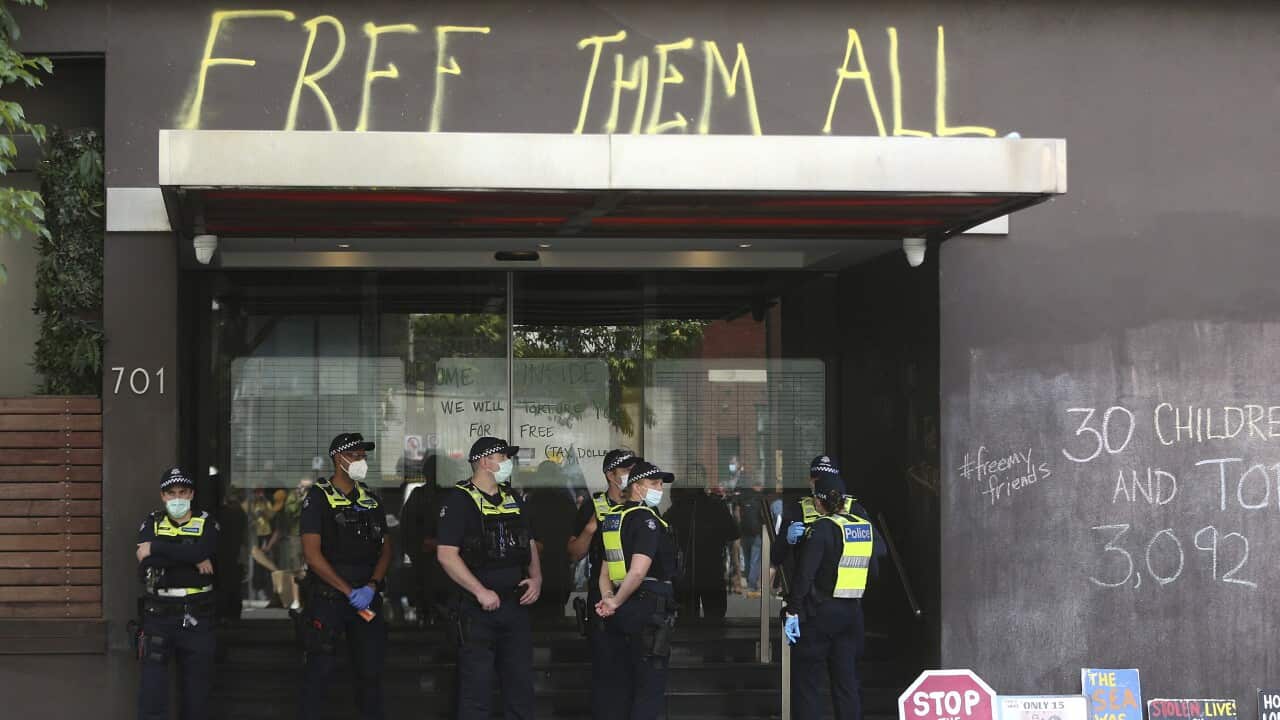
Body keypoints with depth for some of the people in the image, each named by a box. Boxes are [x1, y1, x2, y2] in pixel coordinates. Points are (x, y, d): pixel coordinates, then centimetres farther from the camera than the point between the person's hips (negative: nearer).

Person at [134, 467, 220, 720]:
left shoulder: (207, 524, 6)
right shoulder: (152, 524, 8)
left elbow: (201, 551, -18)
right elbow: (146, 564, -11)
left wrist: (156, 549, -15)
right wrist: (192, 560, -15)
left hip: (196, 620, 0)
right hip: (159, 616, 0)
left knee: (197, 690, 6)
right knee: (152, 689, -5)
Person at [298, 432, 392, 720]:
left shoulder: (371, 500, 12)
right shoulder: (318, 497, -5)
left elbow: (386, 549, 11)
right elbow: (313, 554, -12)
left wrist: (371, 587, -7)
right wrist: (350, 592, -14)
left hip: (367, 597, 5)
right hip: (327, 598, -5)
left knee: (370, 669, 9)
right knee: (320, 670, -4)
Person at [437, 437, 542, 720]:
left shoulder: (512, 500, 14)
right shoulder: (459, 500, -9)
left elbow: (529, 544, 22)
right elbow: (447, 555, -16)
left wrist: (536, 578, 3)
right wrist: (480, 592, -20)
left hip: (516, 604, 7)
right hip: (478, 609, -7)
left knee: (521, 683, 10)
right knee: (476, 687, -3)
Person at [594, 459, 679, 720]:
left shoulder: (613, 517, 16)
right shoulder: (647, 519, -12)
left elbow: (605, 571, 15)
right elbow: (638, 571, -22)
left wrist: (608, 599, 1)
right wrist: (615, 602, -11)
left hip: (621, 612, 8)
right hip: (649, 610, -8)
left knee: (618, 686, 12)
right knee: (649, 689, -4)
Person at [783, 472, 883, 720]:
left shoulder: (822, 528, -15)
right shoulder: (866, 527, 6)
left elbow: (804, 574, -19)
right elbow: (872, 569, 14)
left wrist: (792, 611, -16)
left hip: (820, 613, -6)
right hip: (853, 613, 6)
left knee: (805, 680, 2)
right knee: (846, 680, 12)